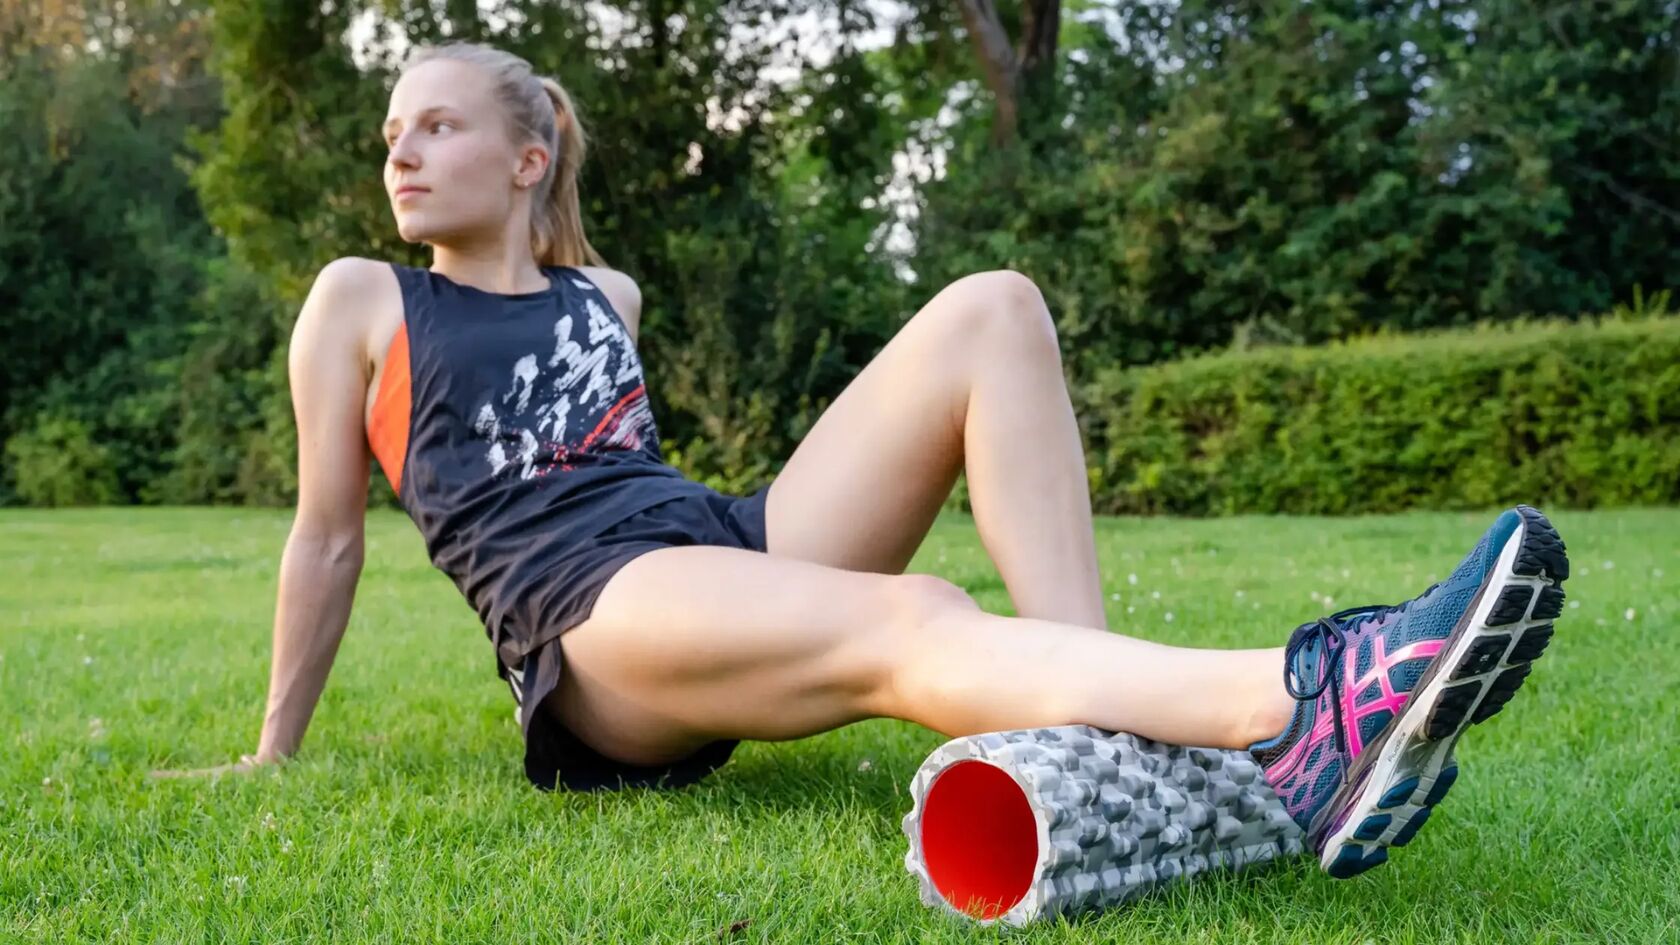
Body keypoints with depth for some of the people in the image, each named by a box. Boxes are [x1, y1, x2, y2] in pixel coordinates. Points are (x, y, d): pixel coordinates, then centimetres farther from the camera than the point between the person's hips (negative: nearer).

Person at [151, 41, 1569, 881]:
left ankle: (1097, 741, -29)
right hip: (595, 619, -6)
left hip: (728, 543, 6)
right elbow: (328, 536, 14)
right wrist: (275, 752, 17)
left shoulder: (605, 294, 24)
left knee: (992, 309, -11)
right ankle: (1307, 709, -65)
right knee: (904, 625, -38)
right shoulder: (363, 300, 12)